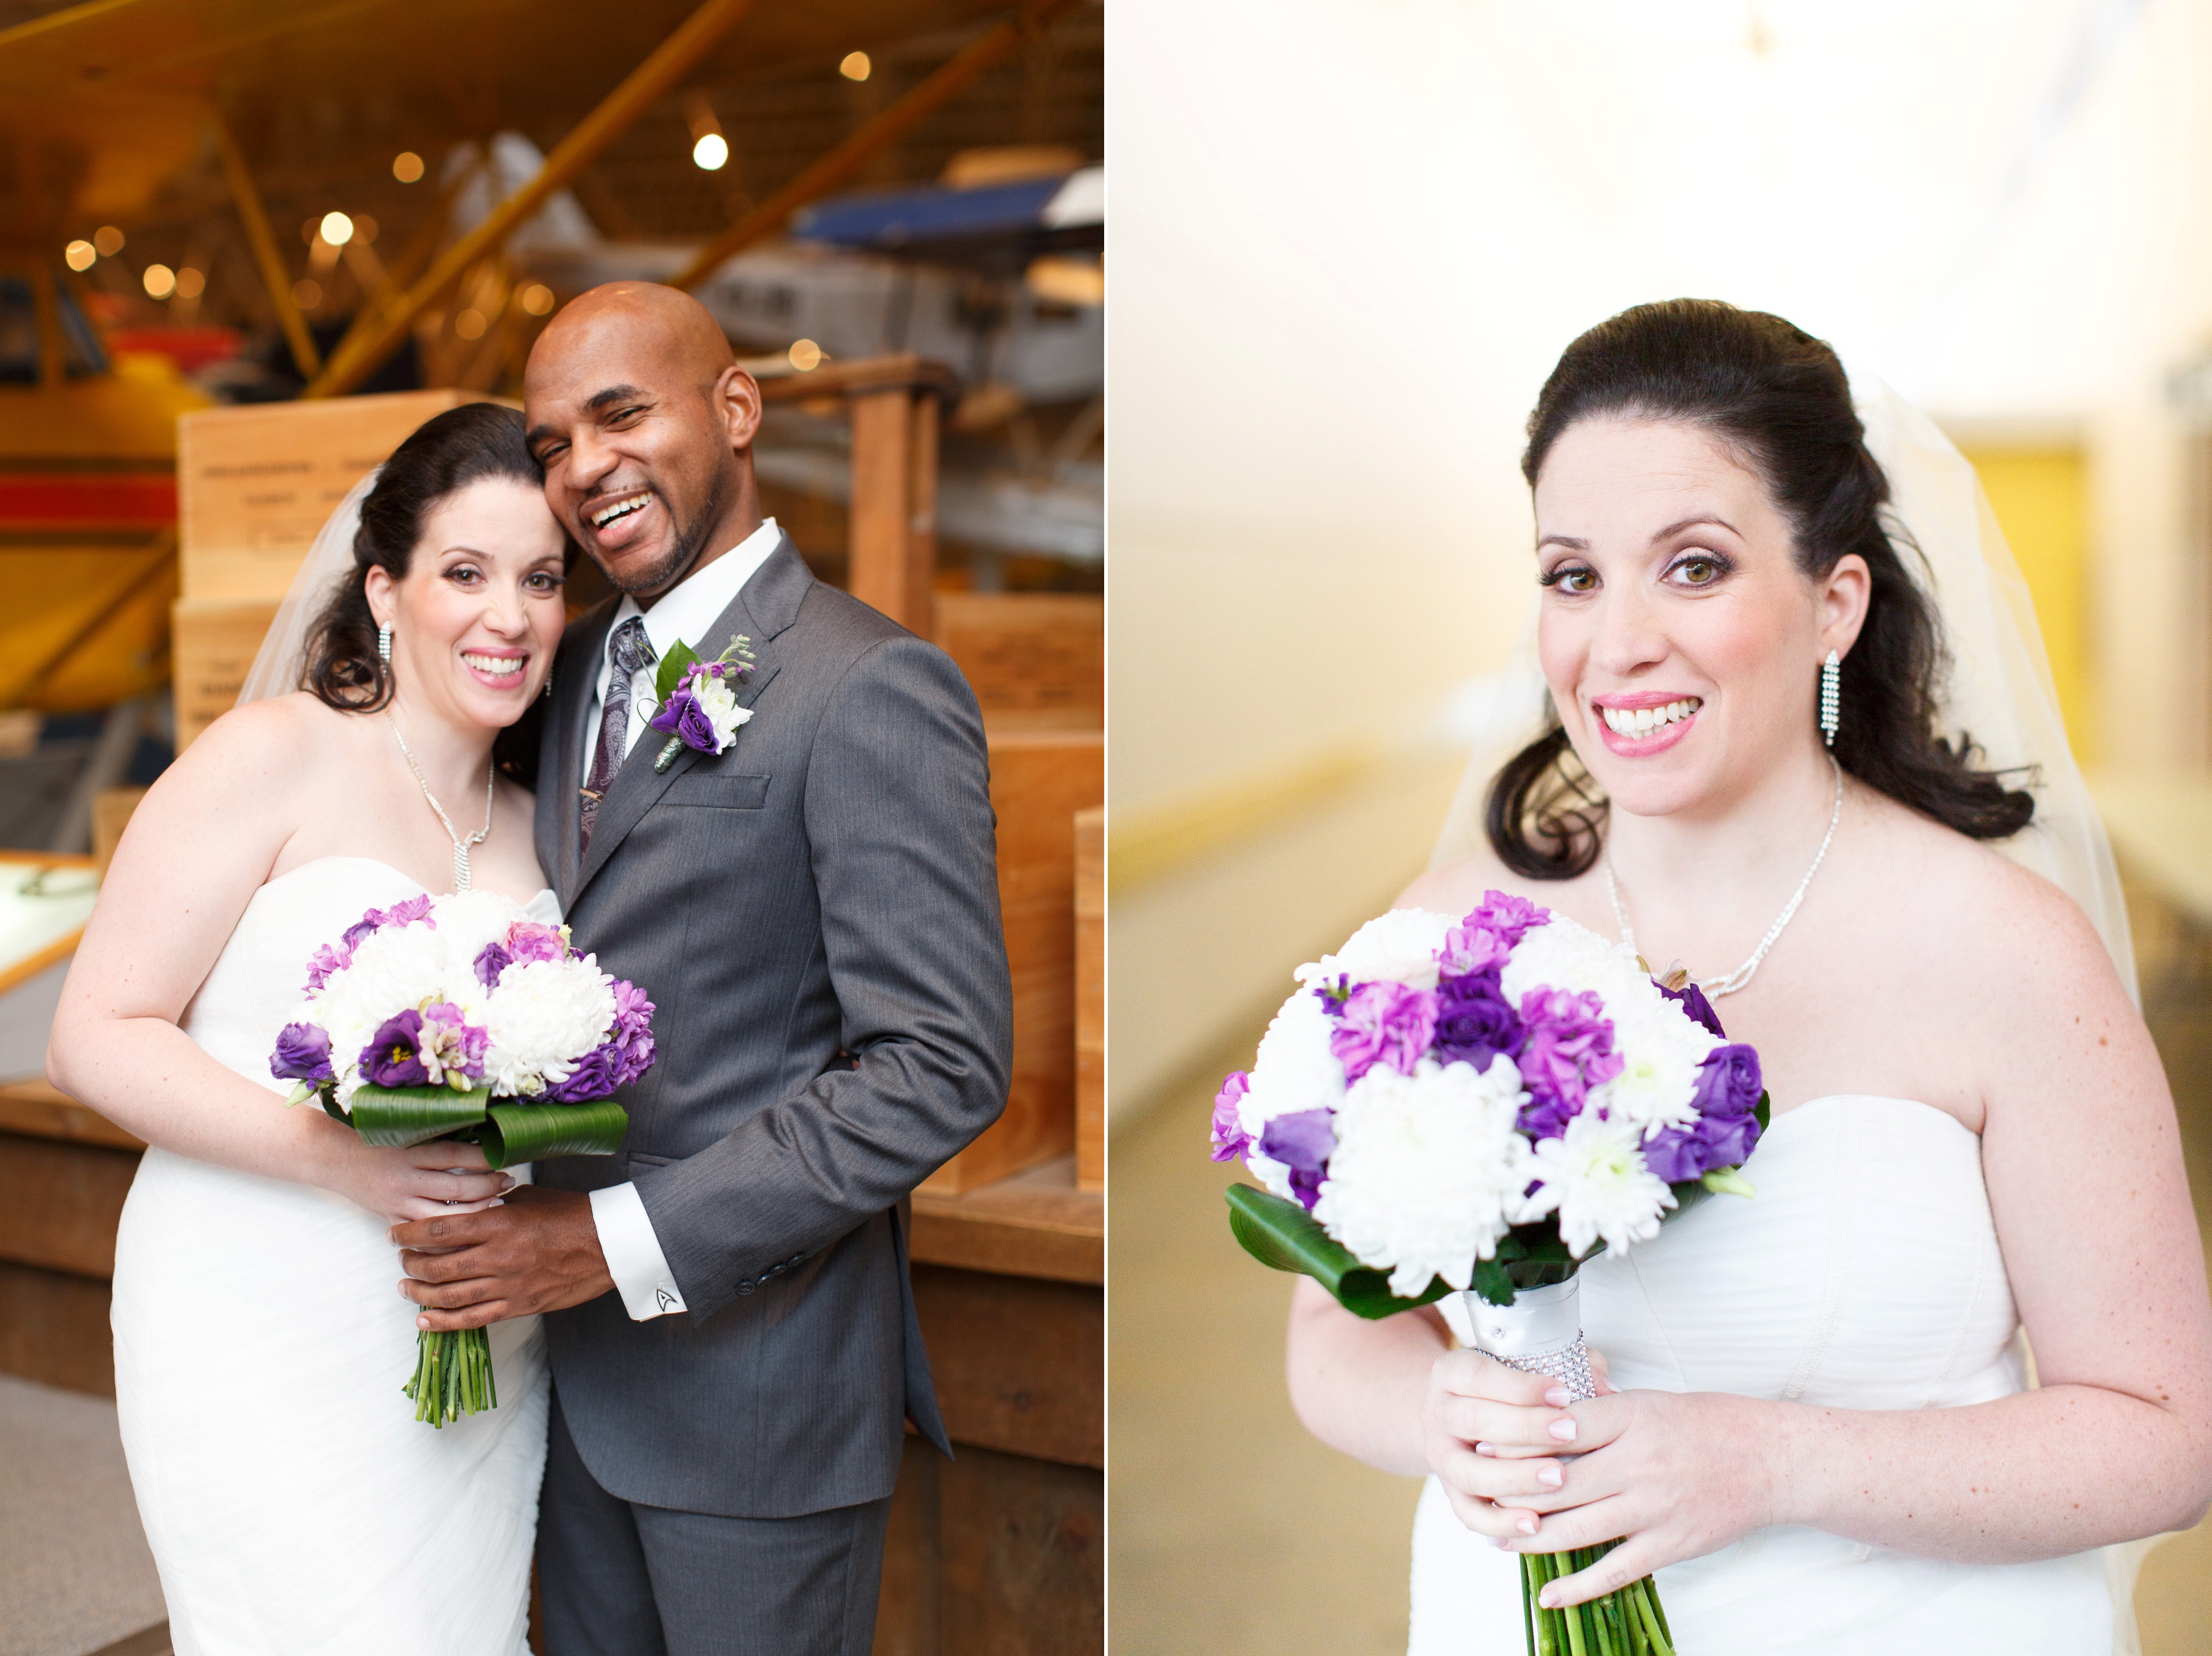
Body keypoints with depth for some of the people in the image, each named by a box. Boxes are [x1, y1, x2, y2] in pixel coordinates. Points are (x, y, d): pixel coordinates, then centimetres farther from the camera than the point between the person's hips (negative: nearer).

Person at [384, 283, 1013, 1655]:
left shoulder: (872, 688, -16)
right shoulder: (577, 670, 9)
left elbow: (945, 1065, -21)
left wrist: (626, 1241, -22)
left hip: (754, 1380, -7)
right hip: (576, 1359, 7)